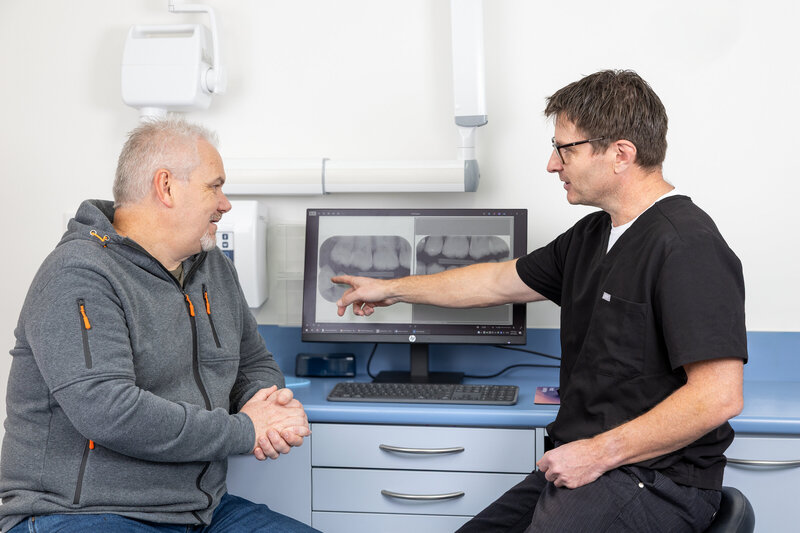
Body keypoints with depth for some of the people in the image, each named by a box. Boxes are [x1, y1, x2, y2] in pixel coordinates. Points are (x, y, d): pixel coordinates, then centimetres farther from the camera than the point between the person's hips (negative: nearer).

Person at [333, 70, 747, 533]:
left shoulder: (688, 247, -16)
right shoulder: (593, 235, 14)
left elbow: (718, 396, -22)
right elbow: (501, 281, 27)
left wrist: (598, 453, -18)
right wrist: (390, 290, 34)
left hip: (656, 482, -8)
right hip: (584, 466, 9)